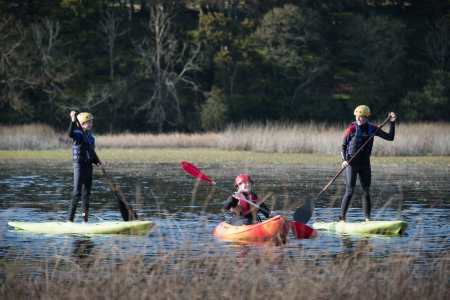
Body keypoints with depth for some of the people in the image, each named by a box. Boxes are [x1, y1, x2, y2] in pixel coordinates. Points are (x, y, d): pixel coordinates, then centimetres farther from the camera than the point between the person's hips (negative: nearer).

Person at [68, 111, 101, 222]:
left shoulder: (90, 136, 14)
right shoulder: (78, 133, -8)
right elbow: (71, 134, -32)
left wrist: (97, 161, 2)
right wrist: (73, 121, -42)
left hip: (88, 165, 8)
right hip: (79, 164, -8)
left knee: (86, 193, 10)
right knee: (77, 192, -11)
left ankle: (85, 219, 16)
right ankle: (70, 219, -10)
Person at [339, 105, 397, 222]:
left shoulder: (372, 129, 4)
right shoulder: (351, 129, -6)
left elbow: (390, 137, 7)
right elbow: (343, 146, -2)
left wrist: (392, 123, -3)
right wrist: (344, 160, -17)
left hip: (365, 164, 4)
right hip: (351, 164, -4)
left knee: (366, 191, 5)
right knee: (349, 191, -10)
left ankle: (367, 219, 10)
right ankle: (342, 218, -7)